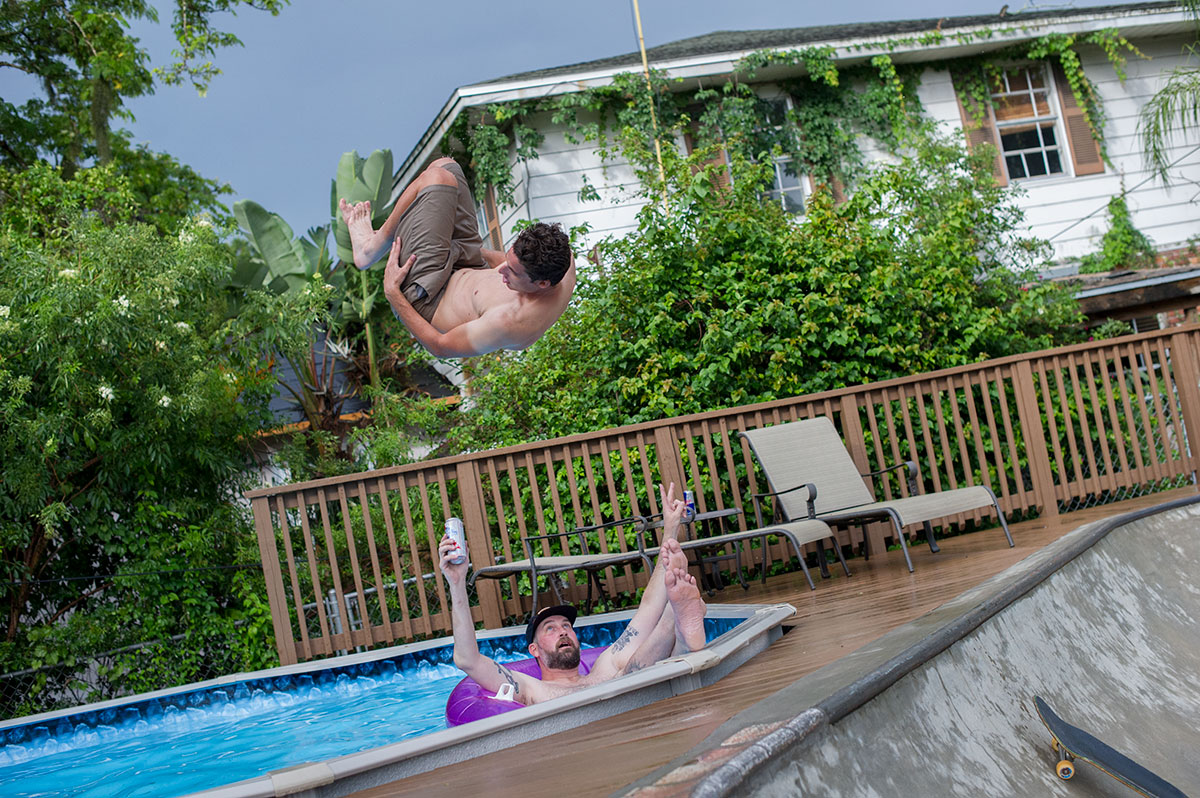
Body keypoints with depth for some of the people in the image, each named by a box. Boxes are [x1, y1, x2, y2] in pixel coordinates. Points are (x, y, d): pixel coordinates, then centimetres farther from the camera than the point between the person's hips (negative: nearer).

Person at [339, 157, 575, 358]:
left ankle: (372, 247, 16)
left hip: (427, 303, -7)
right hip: (472, 270, 8)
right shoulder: (562, 257, -25)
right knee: (445, 166, 11)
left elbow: (440, 347, -27)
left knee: (437, 177, -10)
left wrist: (392, 292, -21)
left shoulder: (511, 322, -44)